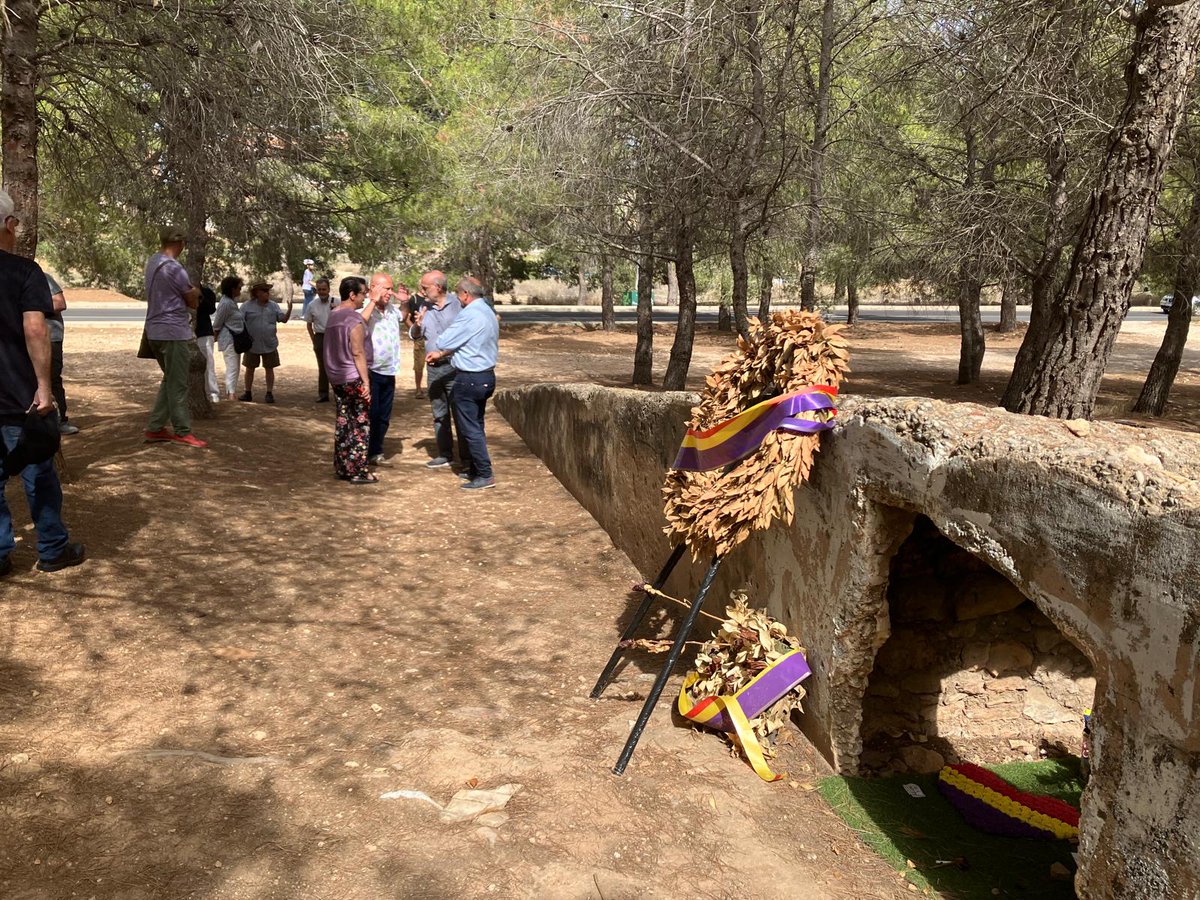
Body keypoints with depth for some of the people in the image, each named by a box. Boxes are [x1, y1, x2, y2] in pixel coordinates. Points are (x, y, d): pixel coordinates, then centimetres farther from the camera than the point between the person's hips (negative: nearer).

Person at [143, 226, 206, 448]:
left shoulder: (152, 262, 11)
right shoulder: (173, 268, -17)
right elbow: (194, 301, -5)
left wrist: (191, 291, 4)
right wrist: (194, 293, 14)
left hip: (155, 330, 9)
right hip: (173, 331, -9)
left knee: (170, 380, 17)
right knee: (178, 384, -3)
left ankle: (155, 428, 17)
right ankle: (183, 432, 3)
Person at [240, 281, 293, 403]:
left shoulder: (273, 306, 3)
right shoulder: (248, 306, -4)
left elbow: (283, 319, -1)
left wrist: (289, 310, -18)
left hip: (269, 345, 1)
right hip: (252, 344, -1)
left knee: (269, 369, 5)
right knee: (250, 369, 9)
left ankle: (269, 393, 14)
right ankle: (248, 393, 20)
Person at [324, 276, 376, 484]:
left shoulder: (333, 316, 11)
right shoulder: (354, 319, -16)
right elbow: (358, 353, -19)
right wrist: (366, 381, -18)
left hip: (337, 378, 9)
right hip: (354, 378, -9)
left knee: (342, 423, 14)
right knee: (360, 425, -1)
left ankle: (341, 467, 19)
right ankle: (357, 471, 0)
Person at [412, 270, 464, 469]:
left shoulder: (457, 304, -6)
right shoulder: (425, 308, 10)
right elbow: (415, 336, 15)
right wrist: (418, 325, -6)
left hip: (453, 367, -6)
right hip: (433, 369, 6)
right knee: (439, 414, 11)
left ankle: (466, 457, 4)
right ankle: (445, 455, 20)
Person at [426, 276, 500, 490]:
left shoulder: (469, 315, -19)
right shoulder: (488, 313, 12)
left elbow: (444, 341, -14)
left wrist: (436, 352, 8)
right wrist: (441, 354, 15)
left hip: (469, 379, -9)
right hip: (486, 376, 10)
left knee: (470, 429, -3)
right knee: (476, 426, 18)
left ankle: (485, 475, -1)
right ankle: (475, 469, 26)